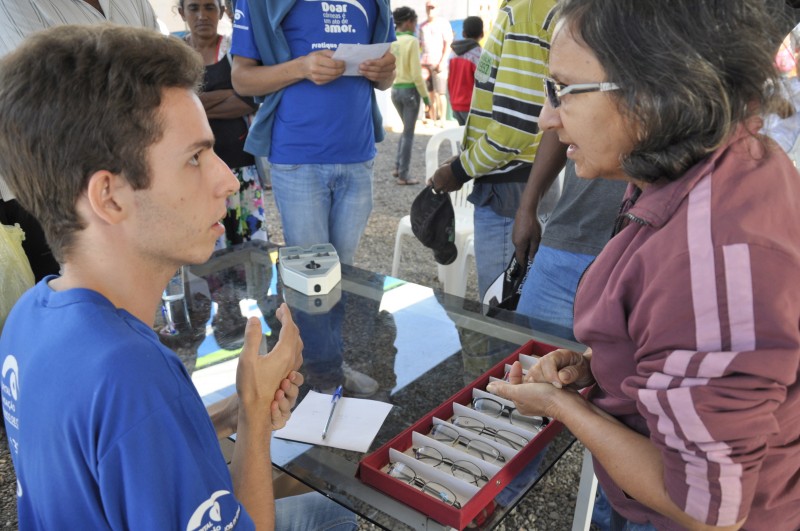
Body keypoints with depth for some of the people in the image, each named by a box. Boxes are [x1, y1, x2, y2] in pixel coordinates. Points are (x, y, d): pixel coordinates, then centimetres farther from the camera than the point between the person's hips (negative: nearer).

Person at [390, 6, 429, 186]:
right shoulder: (412, 41, -14)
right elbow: (416, 74, -15)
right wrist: (425, 95, -6)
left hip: (395, 90, 6)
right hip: (410, 90, -6)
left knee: (406, 130, 23)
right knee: (409, 133, 4)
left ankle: (398, 167, 23)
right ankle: (403, 176, 7)